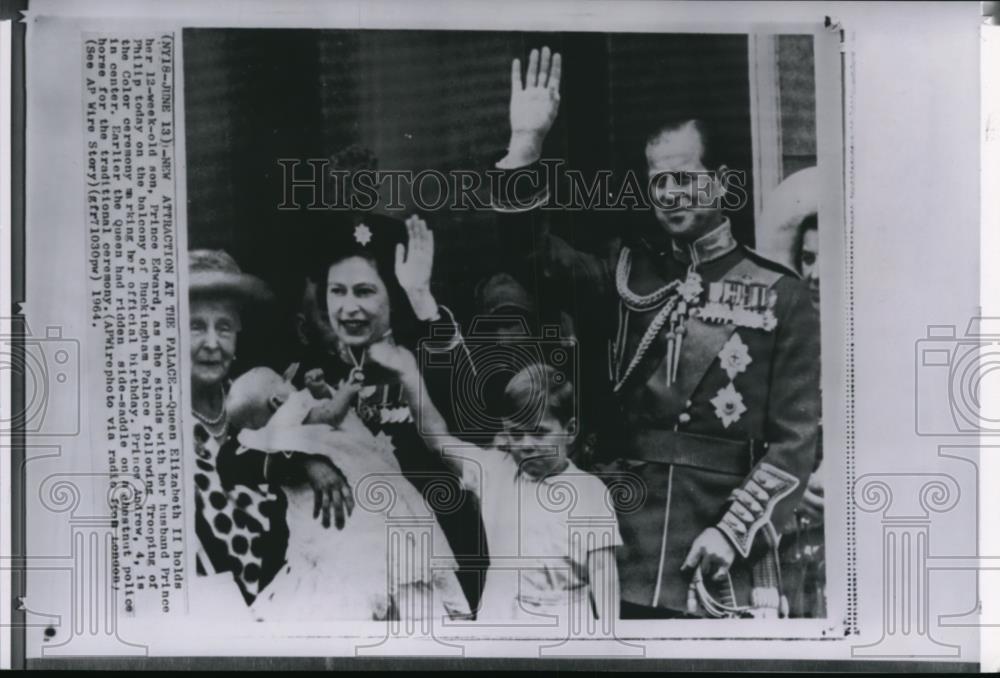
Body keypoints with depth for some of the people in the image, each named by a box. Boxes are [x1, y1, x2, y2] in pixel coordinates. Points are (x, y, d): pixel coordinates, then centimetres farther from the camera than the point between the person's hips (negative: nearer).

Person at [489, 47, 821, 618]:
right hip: (623, 555, 2)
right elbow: (534, 251, 0)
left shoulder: (782, 296, 1)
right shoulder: (627, 272, 11)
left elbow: (796, 438, -3)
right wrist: (526, 143, -11)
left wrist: (733, 531, -12)